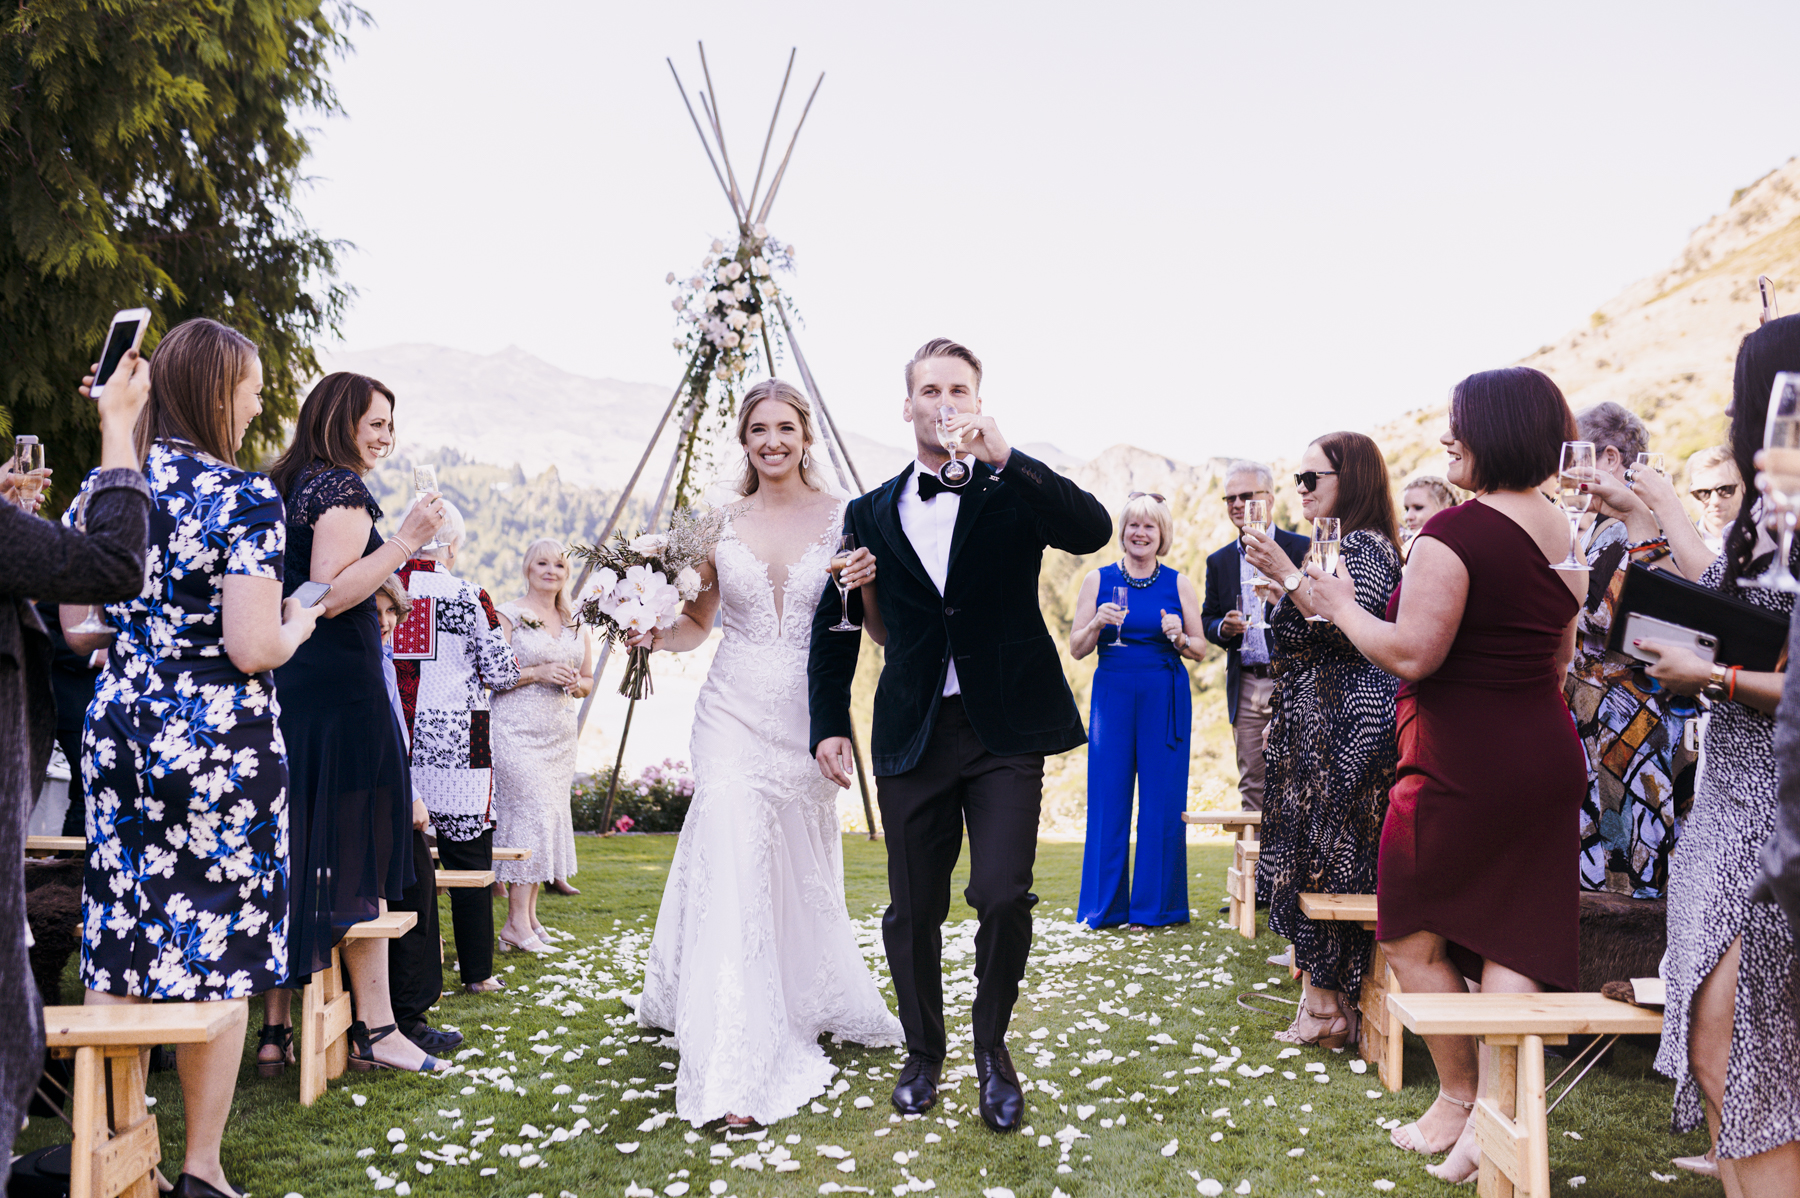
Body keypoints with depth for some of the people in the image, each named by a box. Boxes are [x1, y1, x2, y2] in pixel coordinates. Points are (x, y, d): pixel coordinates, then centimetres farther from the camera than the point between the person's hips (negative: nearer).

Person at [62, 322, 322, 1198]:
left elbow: (74, 630, 12)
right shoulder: (245, 496, -12)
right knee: (214, 949, 4)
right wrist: (300, 623, 2)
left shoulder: (102, 486, 7)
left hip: (117, 728, 6)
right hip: (218, 739, -6)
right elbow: (254, 648, -18)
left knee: (115, 951, 11)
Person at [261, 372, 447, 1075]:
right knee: (360, 856, -4)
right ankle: (376, 1028, 1)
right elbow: (332, 594, -19)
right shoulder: (342, 487, -10)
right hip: (341, 689, -9)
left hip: (288, 686, 9)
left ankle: (277, 1024, 16)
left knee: (294, 855, 11)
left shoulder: (286, 485, 19)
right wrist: (405, 541, -19)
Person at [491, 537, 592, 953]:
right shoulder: (508, 616, -1)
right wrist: (537, 673, -16)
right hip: (516, 731, -6)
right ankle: (516, 921, -7)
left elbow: (588, 680, 20)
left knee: (550, 816, 4)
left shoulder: (575, 622, 15)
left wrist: (575, 683, -2)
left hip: (560, 734, 6)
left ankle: (529, 914, 13)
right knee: (533, 812, -13)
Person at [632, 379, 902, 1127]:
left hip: (807, 714, 0)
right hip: (733, 710, 0)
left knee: (801, 872, 14)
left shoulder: (844, 518, -1)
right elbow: (697, 622, 11)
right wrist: (653, 634, -9)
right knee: (734, 870, -10)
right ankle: (738, 1071, -8)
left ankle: (815, 1007, 42)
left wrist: (873, 583, -23)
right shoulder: (721, 524, 4)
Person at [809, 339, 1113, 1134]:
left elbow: (1093, 530, -17)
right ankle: (923, 1052, 30)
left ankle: (992, 1046, 14)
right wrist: (829, 725, 9)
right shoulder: (871, 514, 9)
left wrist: (1004, 456, -23)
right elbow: (834, 626, 16)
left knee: (1003, 895, -12)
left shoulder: (1013, 495, 2)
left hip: (1005, 732, -2)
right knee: (913, 911, 8)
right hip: (913, 737, 2)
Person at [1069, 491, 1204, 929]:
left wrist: (1178, 637, -11)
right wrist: (1098, 623, -13)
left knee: (1162, 798, 0)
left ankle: (1156, 904, 11)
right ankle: (1105, 904, 10)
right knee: (1108, 796, 0)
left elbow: (1200, 650, 9)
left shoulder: (1179, 583, 7)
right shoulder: (1098, 580, 7)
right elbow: (1076, 649, 6)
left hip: (1165, 697, 0)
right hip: (1112, 694, 0)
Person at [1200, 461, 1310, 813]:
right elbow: (1207, 620, 17)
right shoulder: (1219, 561, 13)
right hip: (1245, 688, 4)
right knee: (1251, 787, 9)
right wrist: (1223, 628, -7)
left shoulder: (1303, 549, -1)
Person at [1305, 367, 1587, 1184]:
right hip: (1547, 758, 8)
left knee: (1412, 936, 10)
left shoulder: (1456, 531, -18)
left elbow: (1411, 655, -22)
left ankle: (1458, 1098, 20)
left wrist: (1343, 608, -7)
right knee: (1512, 941, 9)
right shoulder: (1564, 537, 9)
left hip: (1462, 764, -8)